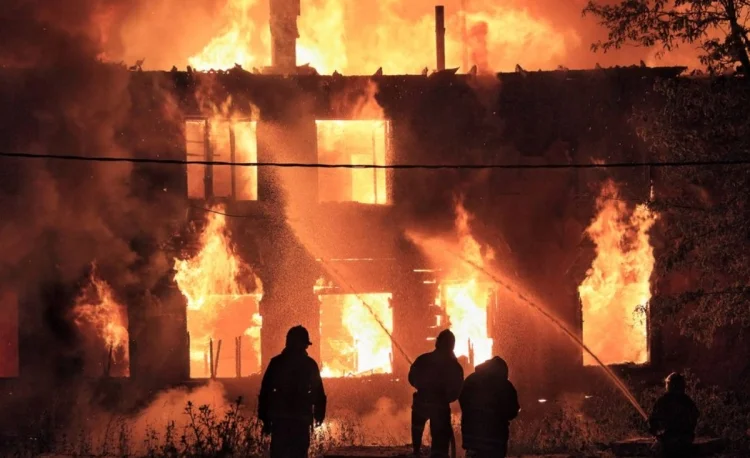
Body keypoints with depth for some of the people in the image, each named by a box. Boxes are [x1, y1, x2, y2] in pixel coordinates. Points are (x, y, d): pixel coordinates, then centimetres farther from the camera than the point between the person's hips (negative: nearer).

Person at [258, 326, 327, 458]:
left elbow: (265, 391, 1)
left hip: (279, 419, 1)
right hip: (301, 420, -1)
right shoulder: (309, 364, 0)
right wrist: (319, 415, 16)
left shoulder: (276, 362, 3)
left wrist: (265, 419, 6)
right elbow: (318, 393, 2)